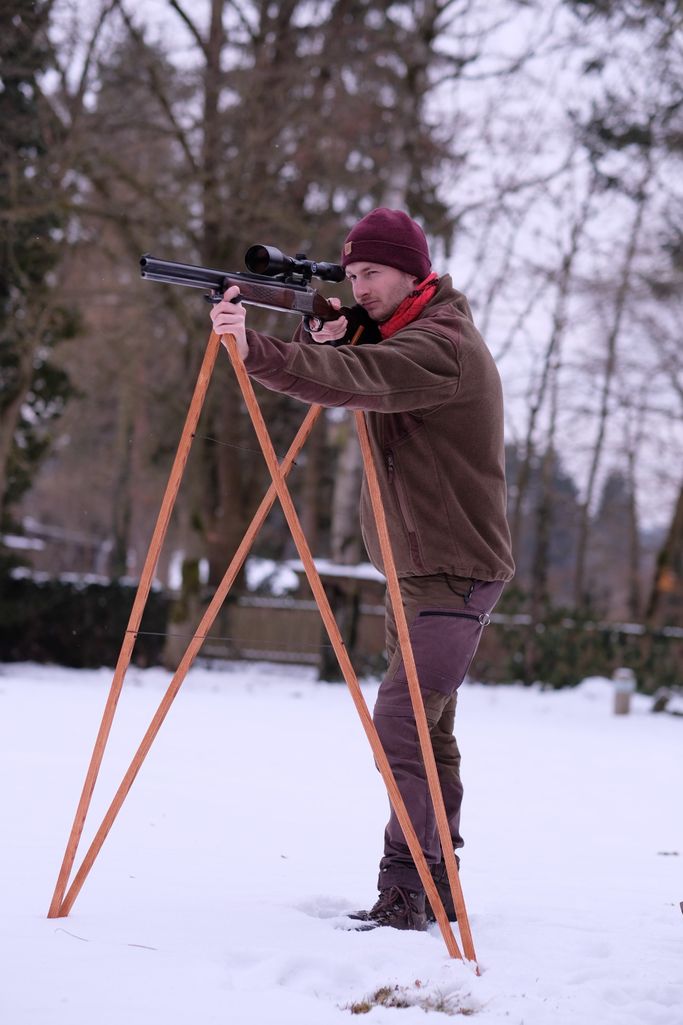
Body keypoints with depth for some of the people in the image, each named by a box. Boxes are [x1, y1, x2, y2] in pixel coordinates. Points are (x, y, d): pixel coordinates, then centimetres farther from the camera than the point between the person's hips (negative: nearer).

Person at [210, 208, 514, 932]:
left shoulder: (442, 344, -20)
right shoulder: (395, 333, 13)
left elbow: (352, 382, -36)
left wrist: (256, 350, -49)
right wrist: (329, 344, -13)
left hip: (456, 574, -10)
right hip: (416, 569, 10)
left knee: (401, 724, -18)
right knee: (429, 733, 14)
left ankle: (404, 890, -17)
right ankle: (435, 890, 21)